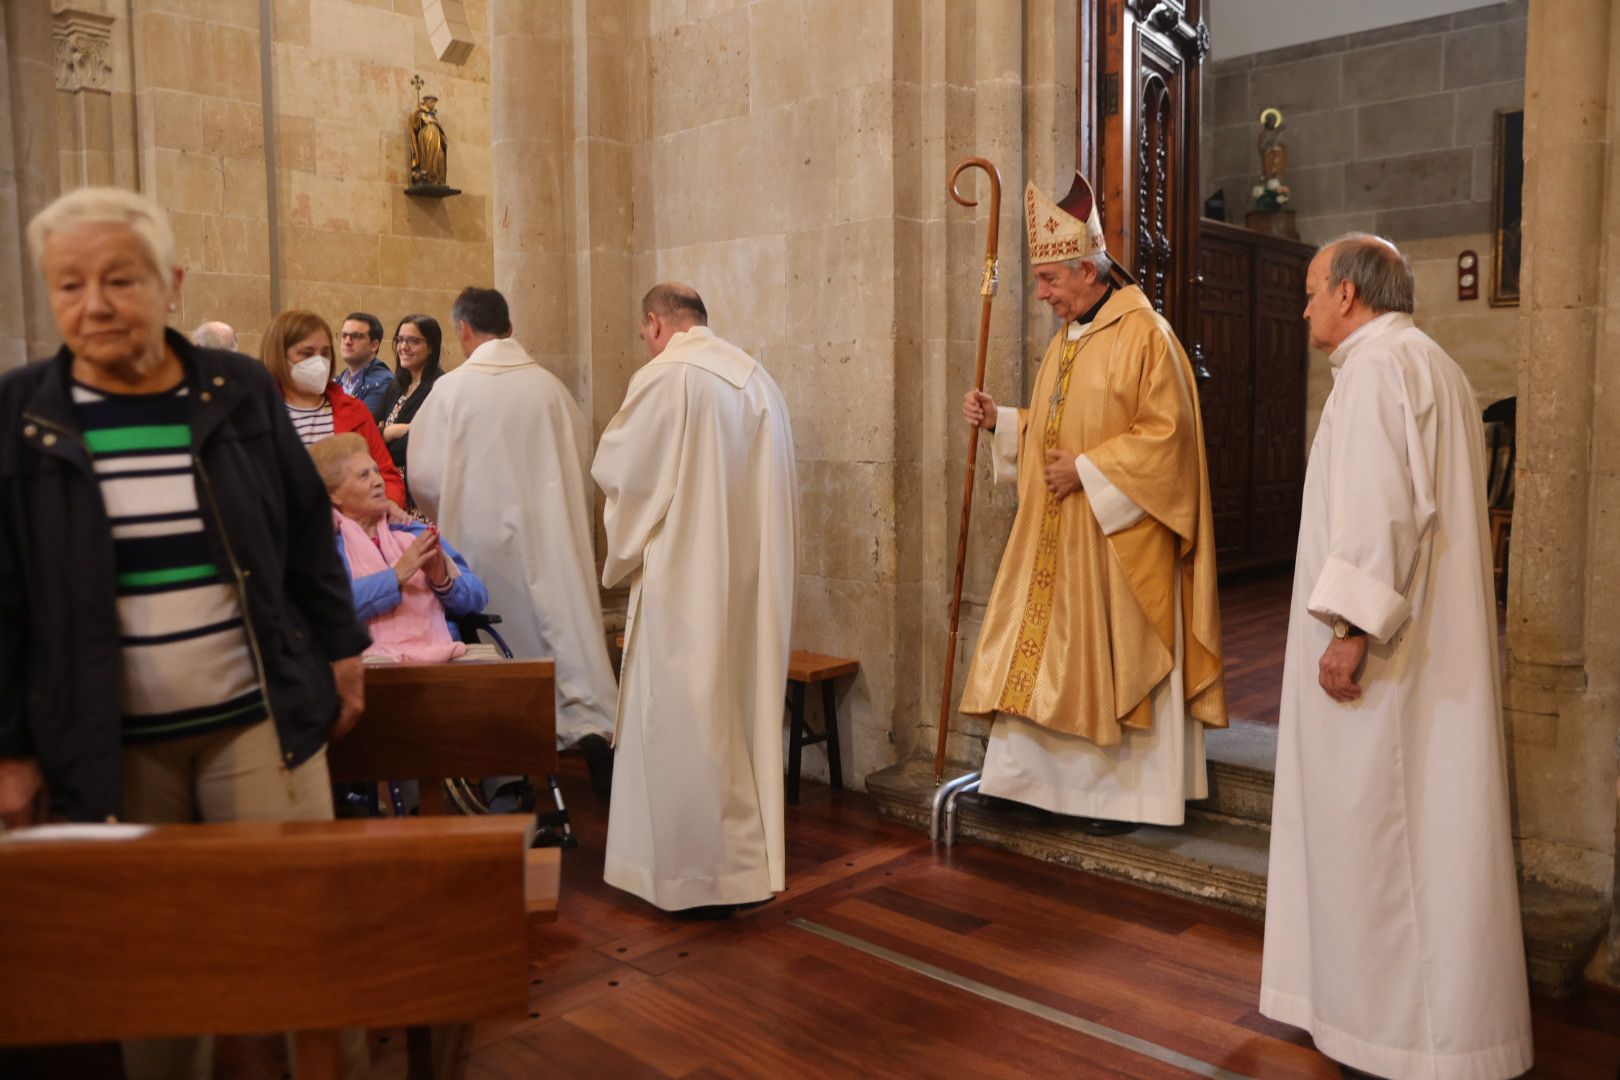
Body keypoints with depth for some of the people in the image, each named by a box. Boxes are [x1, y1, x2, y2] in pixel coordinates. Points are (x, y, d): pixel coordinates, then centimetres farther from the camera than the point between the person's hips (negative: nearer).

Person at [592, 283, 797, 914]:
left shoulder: (663, 378, -12)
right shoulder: (757, 377, 9)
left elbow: (614, 468, -5)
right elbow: (776, 486, 12)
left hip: (684, 577, -7)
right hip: (749, 578, 7)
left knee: (684, 717, 2)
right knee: (740, 709, 15)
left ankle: (698, 869, 10)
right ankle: (746, 857, 27)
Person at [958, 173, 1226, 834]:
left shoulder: (1143, 334, -12)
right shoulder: (1068, 338, 14)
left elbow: (1165, 433, -18)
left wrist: (1088, 470, -19)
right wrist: (1000, 420, 6)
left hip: (1116, 535, -8)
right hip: (1054, 536, 8)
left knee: (1115, 657, 1)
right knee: (1047, 650, 9)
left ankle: (1126, 791, 15)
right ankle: (1056, 779, 20)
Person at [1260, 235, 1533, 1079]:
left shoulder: (1377, 367, -12)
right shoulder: (1436, 367, 19)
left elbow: (1380, 509, -24)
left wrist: (1351, 628, -24)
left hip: (1382, 648, -10)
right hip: (1430, 644, 10)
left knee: (1379, 828, -2)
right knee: (1419, 826, 15)